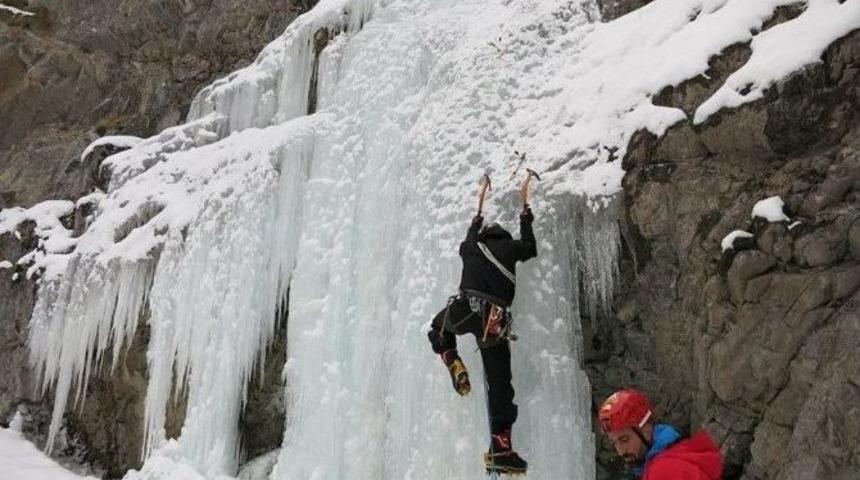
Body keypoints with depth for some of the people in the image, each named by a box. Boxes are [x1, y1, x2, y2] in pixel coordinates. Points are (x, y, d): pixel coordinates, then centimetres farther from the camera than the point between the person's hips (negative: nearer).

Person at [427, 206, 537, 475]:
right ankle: (501, 450, -2)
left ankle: (453, 362, 9)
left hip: (465, 309, 1)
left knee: (439, 329, 36)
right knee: (499, 384, 3)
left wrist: (475, 225, 66)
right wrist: (526, 222, 52)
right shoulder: (509, 247, 18)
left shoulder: (470, 247, 23)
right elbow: (531, 248, 38)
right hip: (495, 321, -1)